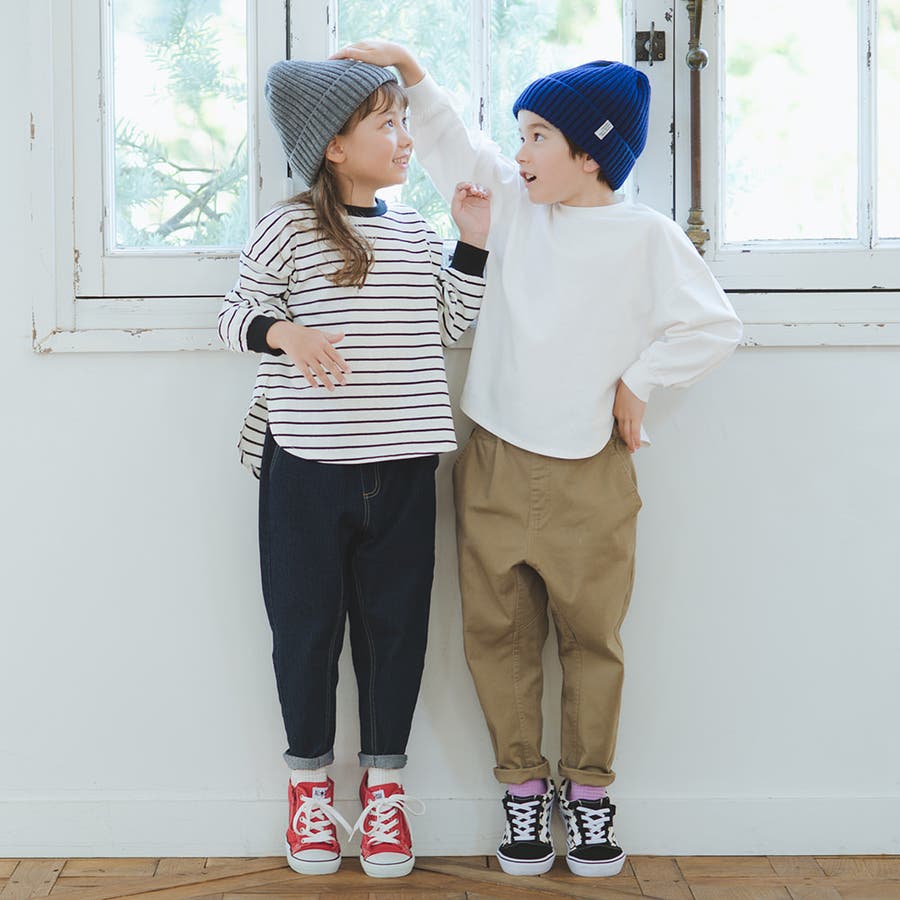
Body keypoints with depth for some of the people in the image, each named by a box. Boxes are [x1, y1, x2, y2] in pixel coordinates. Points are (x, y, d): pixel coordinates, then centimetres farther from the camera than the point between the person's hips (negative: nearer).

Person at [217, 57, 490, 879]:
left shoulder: (418, 235, 10)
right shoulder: (288, 229, -5)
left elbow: (451, 325, 14)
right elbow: (235, 314, 0)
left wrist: (474, 243, 6)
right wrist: (285, 333, -20)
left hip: (401, 469, 4)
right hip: (305, 467, -4)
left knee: (396, 625, 8)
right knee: (306, 623, 6)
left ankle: (384, 782, 23)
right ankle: (310, 780, 24)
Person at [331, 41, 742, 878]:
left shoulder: (645, 236, -9)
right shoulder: (512, 201, 4)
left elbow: (713, 325, -6)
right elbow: (450, 145, 14)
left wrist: (635, 381, -3)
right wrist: (407, 69, 5)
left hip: (588, 478, -4)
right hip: (495, 467, 4)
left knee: (591, 638, 7)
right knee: (498, 635, 7)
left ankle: (588, 788, 22)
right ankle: (524, 787, 20)